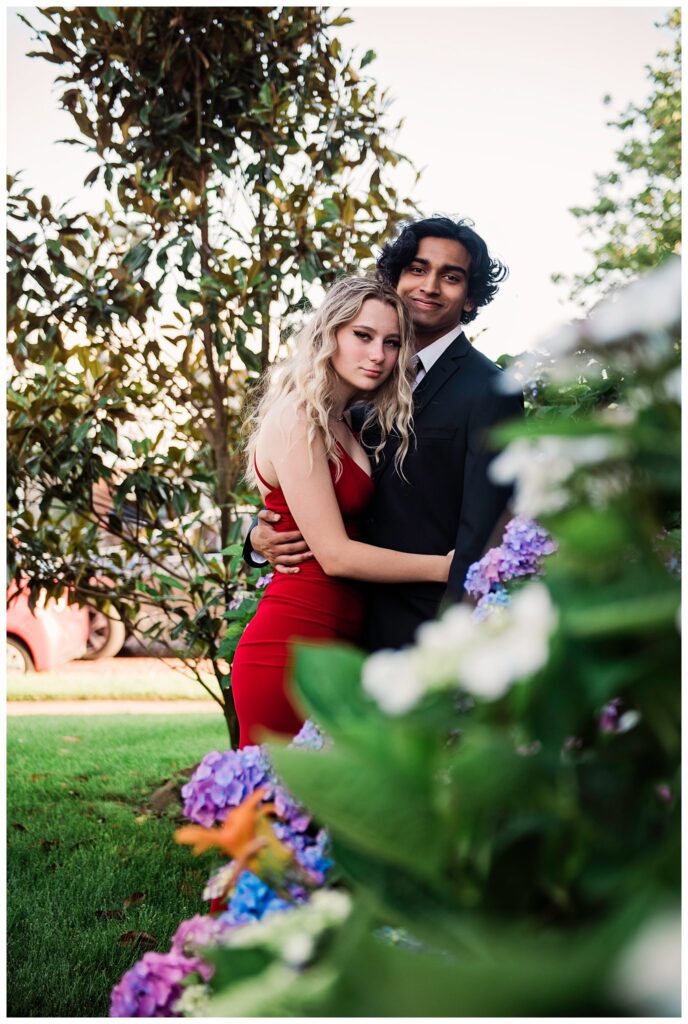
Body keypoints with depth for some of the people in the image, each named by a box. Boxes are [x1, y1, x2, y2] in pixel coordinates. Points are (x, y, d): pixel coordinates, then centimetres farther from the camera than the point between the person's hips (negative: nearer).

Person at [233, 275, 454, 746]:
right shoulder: (297, 418, -11)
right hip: (292, 649, -9)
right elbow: (334, 554, -15)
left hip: (336, 643, 9)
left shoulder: (341, 423, 16)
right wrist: (446, 567, -10)